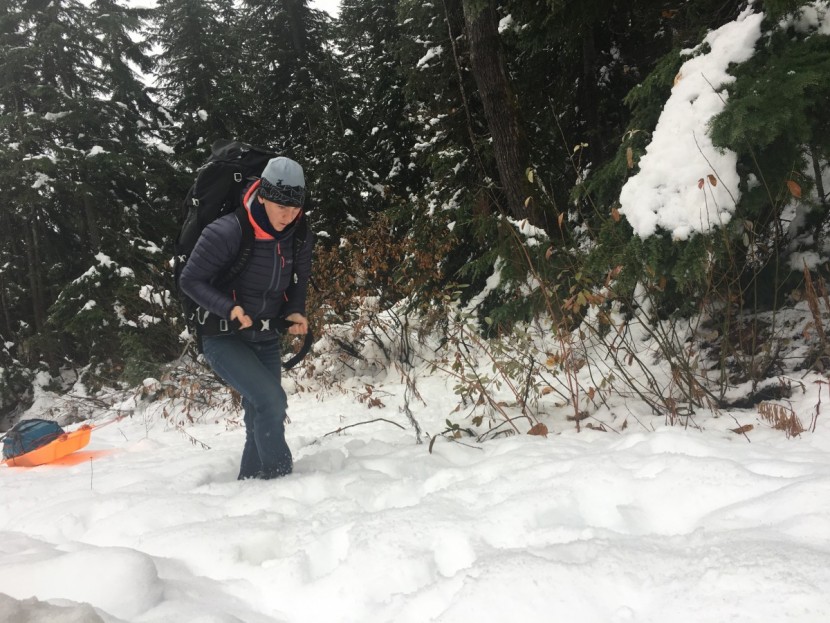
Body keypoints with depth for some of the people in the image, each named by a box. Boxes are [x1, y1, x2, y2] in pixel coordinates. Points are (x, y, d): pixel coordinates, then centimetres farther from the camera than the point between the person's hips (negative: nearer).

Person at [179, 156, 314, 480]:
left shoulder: (300, 238, -6)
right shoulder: (226, 232, -23)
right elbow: (190, 280, -14)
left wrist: (295, 312, -8)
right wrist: (228, 308, -28)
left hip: (266, 341, 6)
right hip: (224, 339, -6)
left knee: (263, 421, 10)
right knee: (271, 401, -23)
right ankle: (279, 477, -8)